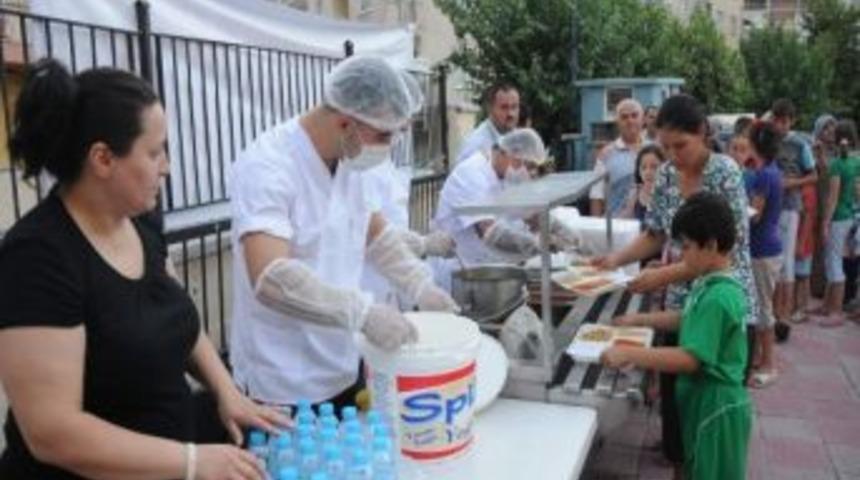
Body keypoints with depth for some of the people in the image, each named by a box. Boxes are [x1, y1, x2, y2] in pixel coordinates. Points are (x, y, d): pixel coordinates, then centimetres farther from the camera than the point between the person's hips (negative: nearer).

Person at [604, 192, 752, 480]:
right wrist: (641, 320, 12)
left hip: (716, 406, -9)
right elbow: (690, 320, 19)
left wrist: (629, 354, -30)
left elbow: (690, 359, -30)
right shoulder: (710, 285, 3)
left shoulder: (718, 297, -27)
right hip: (705, 401, 9)